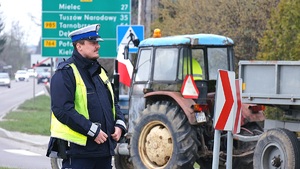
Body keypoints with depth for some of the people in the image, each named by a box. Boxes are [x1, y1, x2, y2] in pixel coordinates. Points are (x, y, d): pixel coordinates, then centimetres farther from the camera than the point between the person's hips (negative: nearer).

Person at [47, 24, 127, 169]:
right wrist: (92, 130, -21)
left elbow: (113, 103, 26)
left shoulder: (99, 71, 19)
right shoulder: (65, 73, -9)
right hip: (77, 150, -8)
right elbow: (63, 109, -20)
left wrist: (119, 124, 6)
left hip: (104, 146, 8)